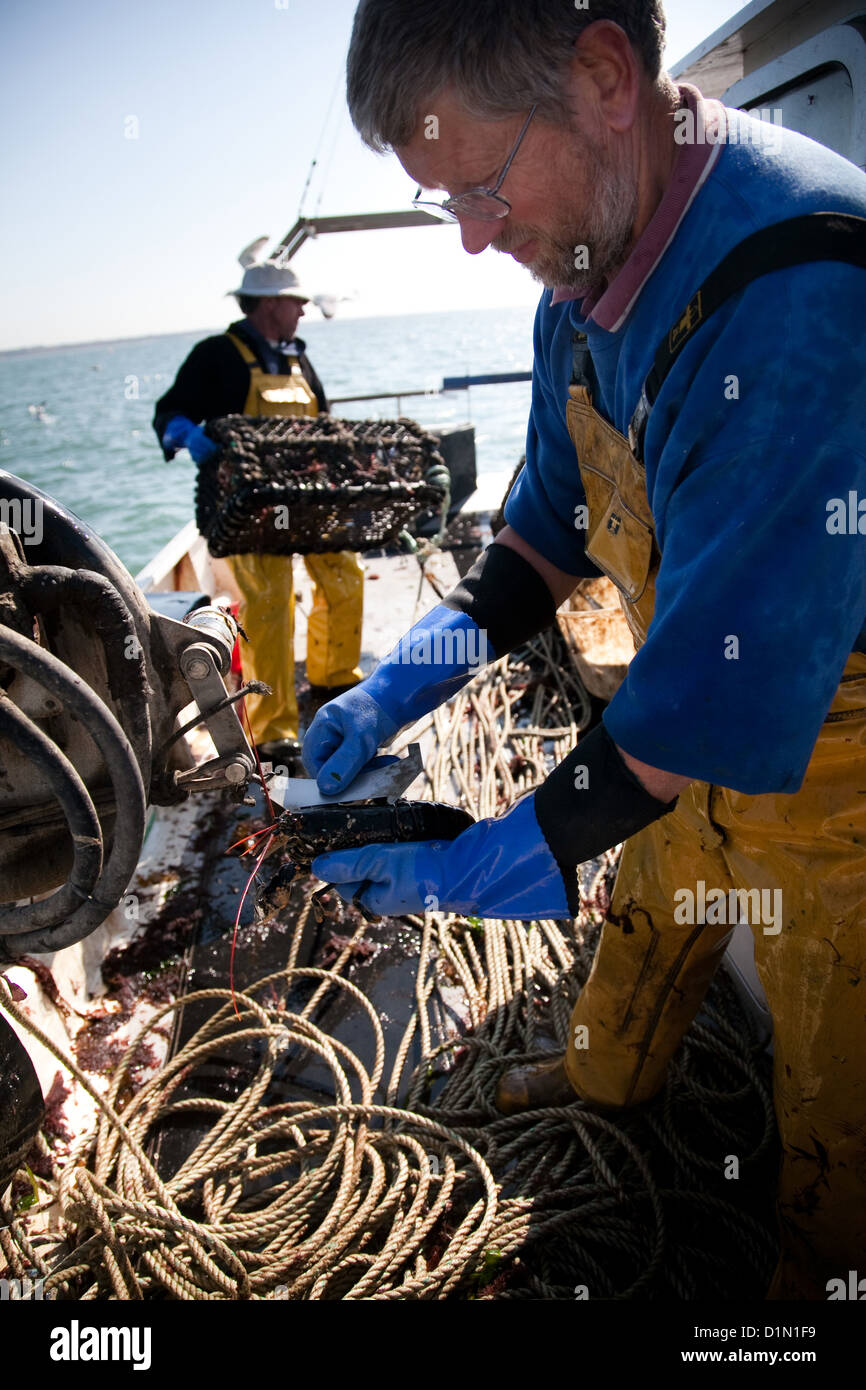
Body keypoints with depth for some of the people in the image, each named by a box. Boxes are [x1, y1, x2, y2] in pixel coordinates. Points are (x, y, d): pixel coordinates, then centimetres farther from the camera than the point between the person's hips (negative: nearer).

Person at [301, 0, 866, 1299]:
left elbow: (729, 689, -35)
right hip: (688, 729, 7)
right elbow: (555, 524, 5)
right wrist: (409, 678, -6)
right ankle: (611, 1074, 59)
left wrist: (509, 857, -27)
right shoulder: (584, 277, -6)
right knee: (647, 920, 28)